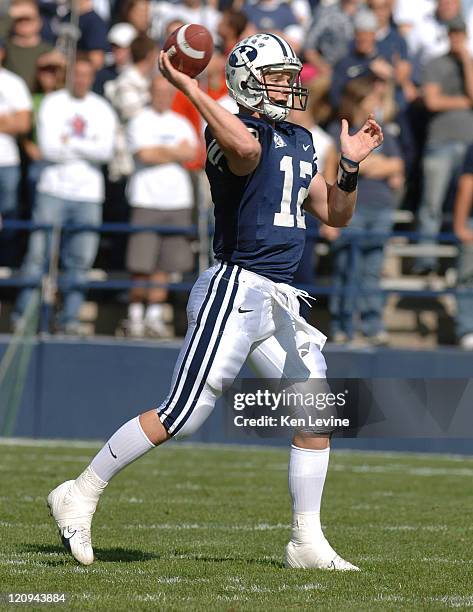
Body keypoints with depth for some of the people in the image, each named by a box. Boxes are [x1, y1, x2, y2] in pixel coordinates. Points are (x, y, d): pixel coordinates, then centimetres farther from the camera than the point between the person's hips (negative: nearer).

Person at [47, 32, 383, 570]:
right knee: (181, 415, -8)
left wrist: (349, 165, 8)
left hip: (278, 302, 9)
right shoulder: (235, 133, -10)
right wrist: (189, 88, -32)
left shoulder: (299, 142, 18)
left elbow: (335, 214, 23)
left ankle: (307, 542, 14)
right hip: (237, 288, -9)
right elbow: (246, 150, -37)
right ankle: (79, 496, 4)